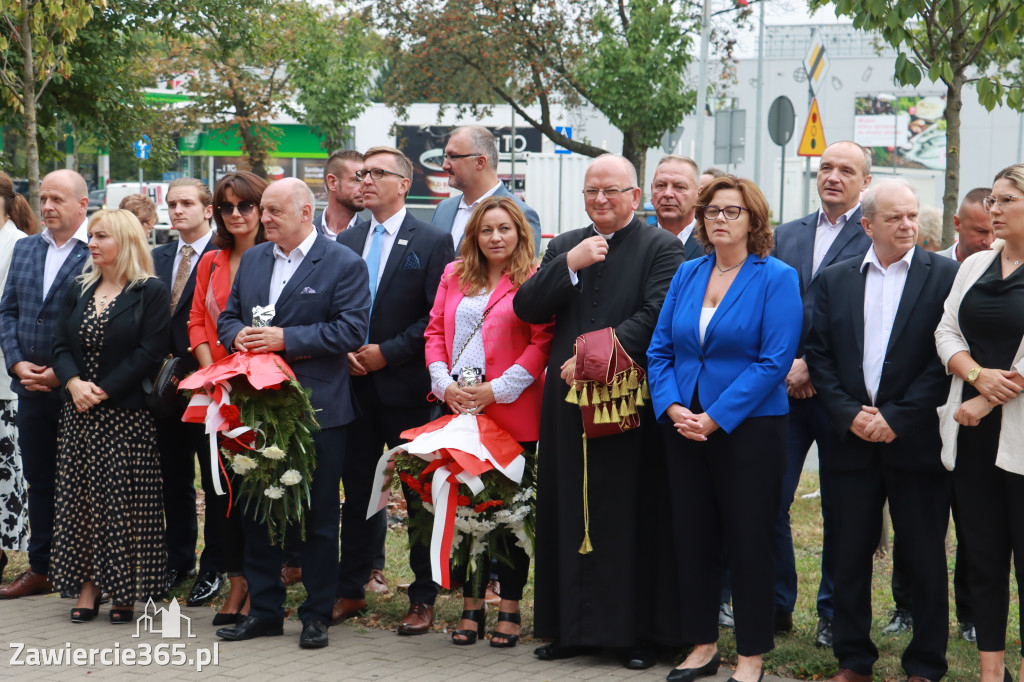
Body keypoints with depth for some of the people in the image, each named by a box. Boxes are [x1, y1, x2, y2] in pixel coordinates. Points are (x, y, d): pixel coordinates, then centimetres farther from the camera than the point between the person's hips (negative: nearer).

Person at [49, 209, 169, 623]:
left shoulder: (150, 292, -4)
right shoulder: (78, 291, 13)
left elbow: (150, 352, -12)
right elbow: (61, 345, 8)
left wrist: (104, 391, -15)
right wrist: (74, 383, -11)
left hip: (127, 414, -6)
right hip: (79, 414, 6)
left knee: (123, 499, -3)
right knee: (80, 497, 5)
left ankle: (124, 592, 5)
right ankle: (88, 587, 12)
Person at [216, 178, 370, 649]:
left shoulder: (343, 264, -6)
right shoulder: (252, 260, 13)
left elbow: (351, 329, -14)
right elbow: (228, 318, 17)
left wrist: (286, 339, -19)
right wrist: (238, 337, -7)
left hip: (317, 411, -6)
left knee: (318, 516, 3)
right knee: (256, 510, 10)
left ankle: (317, 614, 14)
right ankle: (264, 610, 21)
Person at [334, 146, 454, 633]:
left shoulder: (432, 242, -4)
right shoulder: (347, 242, 13)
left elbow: (437, 316, -10)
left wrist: (387, 353, -14)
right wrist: (346, 351, -3)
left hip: (406, 387, -5)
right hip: (356, 385, 5)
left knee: (420, 493, 1)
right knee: (357, 491, 11)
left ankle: (423, 598, 8)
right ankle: (351, 590, 19)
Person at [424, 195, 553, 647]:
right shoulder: (454, 275, 14)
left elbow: (542, 342, -9)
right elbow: (435, 331, 13)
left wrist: (497, 390, -14)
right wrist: (444, 384, -2)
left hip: (512, 415, -4)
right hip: (459, 411, 5)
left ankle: (509, 610, 11)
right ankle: (472, 605, 16)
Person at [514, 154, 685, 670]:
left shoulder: (661, 249, 0)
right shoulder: (563, 246, 16)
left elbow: (654, 317, -13)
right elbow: (525, 309, 5)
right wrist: (570, 264, -7)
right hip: (568, 403, 5)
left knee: (630, 516, -2)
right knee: (570, 515, 6)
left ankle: (636, 629, 6)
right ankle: (573, 627, 15)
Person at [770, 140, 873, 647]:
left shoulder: (876, 237, -3)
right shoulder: (787, 235, 15)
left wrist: (812, 366, -14)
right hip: (785, 389, 4)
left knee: (839, 509, 5)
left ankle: (834, 614, 17)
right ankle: (777, 606, 13)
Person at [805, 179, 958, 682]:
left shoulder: (945, 276, -2)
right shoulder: (835, 280, 9)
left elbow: (946, 358, -8)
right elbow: (819, 354, 6)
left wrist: (897, 418, -13)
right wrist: (850, 414, -7)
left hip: (916, 440, -3)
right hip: (853, 439, 3)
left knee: (926, 557, 4)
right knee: (850, 555, 8)